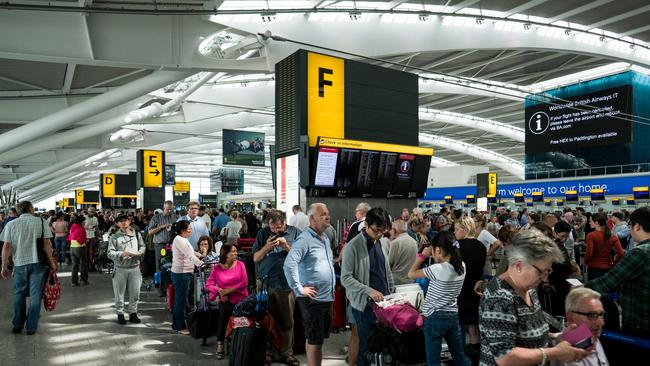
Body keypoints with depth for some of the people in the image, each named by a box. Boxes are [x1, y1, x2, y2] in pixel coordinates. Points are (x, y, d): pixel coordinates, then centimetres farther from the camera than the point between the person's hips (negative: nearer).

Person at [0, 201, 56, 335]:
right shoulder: (41, 222, -2)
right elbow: (47, 244, -6)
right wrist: (52, 262, 1)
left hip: (19, 264, 2)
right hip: (37, 263, -2)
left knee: (19, 294, 18)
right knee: (35, 295, 5)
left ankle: (18, 324, 20)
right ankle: (31, 327, 9)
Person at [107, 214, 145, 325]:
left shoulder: (137, 234, 6)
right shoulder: (114, 237, -4)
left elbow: (142, 246, 17)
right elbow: (110, 253, -9)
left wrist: (139, 253, -3)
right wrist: (122, 254, -24)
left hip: (135, 268, 2)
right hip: (120, 269, -2)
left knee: (135, 293, 8)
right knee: (119, 293, 7)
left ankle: (133, 313, 23)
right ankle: (120, 314, 21)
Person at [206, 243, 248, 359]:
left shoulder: (240, 264, 2)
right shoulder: (217, 268, 2)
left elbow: (244, 283, -5)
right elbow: (208, 284, -3)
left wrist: (229, 290, -11)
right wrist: (219, 291, -19)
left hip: (241, 300, 1)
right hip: (226, 301, 0)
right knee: (224, 310, -28)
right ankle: (220, 344, -13)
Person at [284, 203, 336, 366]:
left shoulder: (325, 239, 13)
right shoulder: (305, 239, -15)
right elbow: (289, 264, -25)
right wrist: (299, 289, -21)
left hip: (328, 297, 8)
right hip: (313, 299, -8)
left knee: (316, 338, 18)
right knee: (315, 340, 0)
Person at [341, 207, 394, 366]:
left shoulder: (385, 243, 5)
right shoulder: (353, 246, -14)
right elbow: (345, 278, -15)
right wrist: (369, 291, -22)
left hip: (384, 299, 5)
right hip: (364, 303, -5)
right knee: (367, 343, 5)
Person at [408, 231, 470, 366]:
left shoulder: (437, 269, -21)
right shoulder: (461, 266, -1)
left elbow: (411, 274, -10)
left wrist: (423, 255, -3)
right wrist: (434, 256, 7)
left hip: (435, 318, -7)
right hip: (453, 316, 7)